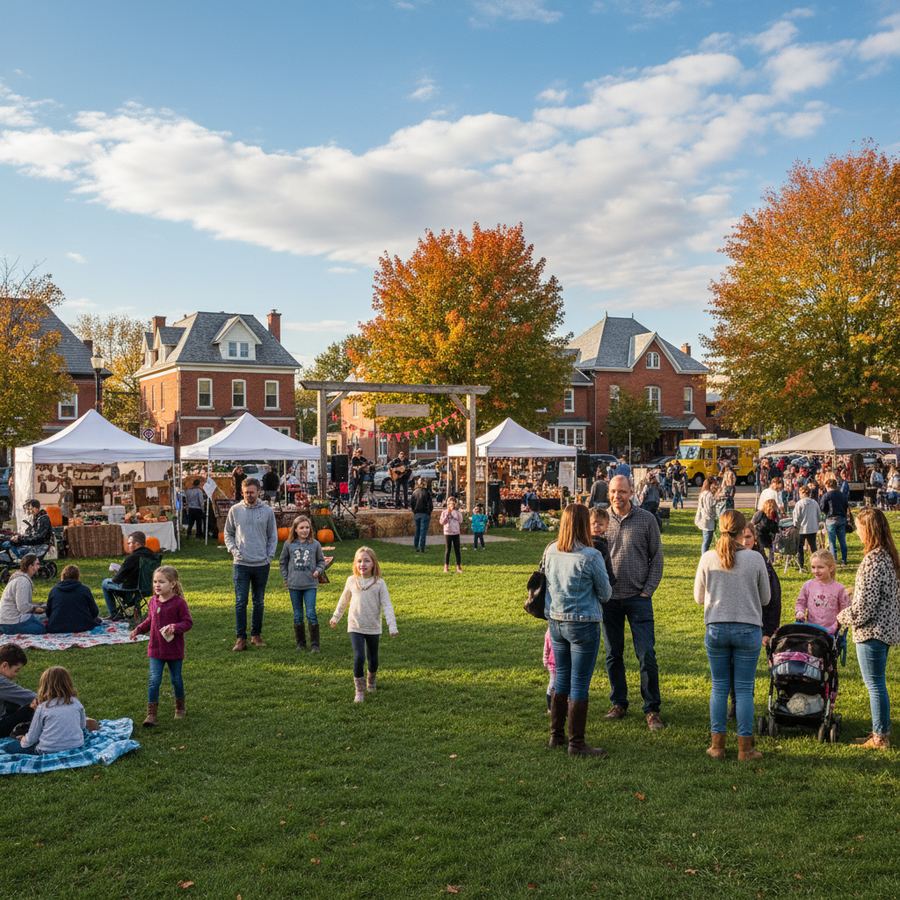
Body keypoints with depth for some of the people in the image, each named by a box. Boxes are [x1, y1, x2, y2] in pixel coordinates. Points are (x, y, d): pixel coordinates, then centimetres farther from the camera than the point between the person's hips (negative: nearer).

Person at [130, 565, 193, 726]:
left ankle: (180, 707, 34)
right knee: (154, 680, -6)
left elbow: (188, 622, -14)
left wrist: (175, 627, -30)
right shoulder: (153, 601, 2)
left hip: (174, 650, -3)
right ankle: (151, 714, -4)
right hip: (156, 648, 3)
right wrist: (138, 630, 5)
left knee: (176, 679, 13)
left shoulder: (179, 602, -15)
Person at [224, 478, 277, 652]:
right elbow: (228, 533, 10)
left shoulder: (267, 511, 2)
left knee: (259, 602, 10)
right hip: (241, 564, -1)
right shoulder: (235, 510, 2)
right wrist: (233, 549, -4)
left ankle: (256, 634, 21)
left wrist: (270, 556, -1)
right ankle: (241, 638, 0)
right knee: (240, 602, -4)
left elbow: (273, 536, 8)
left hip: (262, 564, 1)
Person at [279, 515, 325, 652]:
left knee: (311, 614, -7)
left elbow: (321, 561, 10)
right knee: (297, 615, 10)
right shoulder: (289, 544, 1)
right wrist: (286, 578, 6)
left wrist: (318, 570, -9)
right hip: (294, 585, 2)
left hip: (310, 584, -2)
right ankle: (300, 643, 22)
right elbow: (283, 562, 11)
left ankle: (314, 644, 0)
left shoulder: (315, 544, -1)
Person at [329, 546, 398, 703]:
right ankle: (359, 691, -2)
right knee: (359, 657, -15)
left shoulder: (379, 583, -8)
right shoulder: (351, 581, -2)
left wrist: (392, 626, -19)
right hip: (355, 627, 0)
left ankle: (371, 681, 43)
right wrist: (335, 617, 23)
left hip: (374, 628, 0)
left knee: (373, 659, 13)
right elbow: (343, 601, 14)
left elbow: (387, 606, -10)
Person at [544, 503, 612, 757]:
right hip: (583, 624, -6)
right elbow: (605, 593, -5)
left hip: (556, 622, 6)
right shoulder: (591, 556, -17)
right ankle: (576, 743, 9)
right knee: (579, 685, 3)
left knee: (561, 680, 18)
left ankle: (556, 735, 27)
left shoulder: (550, 552, -1)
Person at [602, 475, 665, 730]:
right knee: (613, 655, 10)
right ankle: (618, 704, 24)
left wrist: (648, 590, -4)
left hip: (638, 597, -2)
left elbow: (657, 557, 2)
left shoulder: (646, 519, -1)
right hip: (609, 598, 2)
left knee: (647, 655, -3)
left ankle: (652, 710, 7)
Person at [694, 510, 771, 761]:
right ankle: (745, 748, 10)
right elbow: (765, 598, 4)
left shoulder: (708, 559, -4)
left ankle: (717, 744, 15)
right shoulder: (755, 559, -7)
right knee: (744, 689, 5)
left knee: (719, 687, 11)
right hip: (748, 629, -1)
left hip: (716, 628, 1)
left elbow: (699, 597, 5)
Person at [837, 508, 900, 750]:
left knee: (875, 685, 1)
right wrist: (855, 590, 17)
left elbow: (864, 606, -22)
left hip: (872, 631, -10)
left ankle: (880, 737, 10)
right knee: (877, 683, 18)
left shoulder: (872, 561, -23)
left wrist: (842, 617, -6)